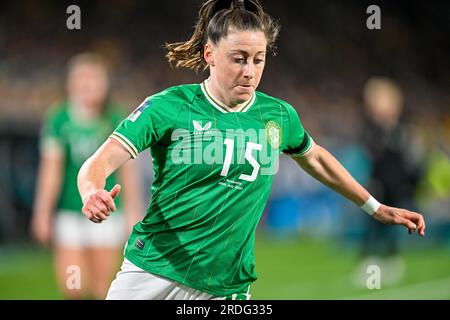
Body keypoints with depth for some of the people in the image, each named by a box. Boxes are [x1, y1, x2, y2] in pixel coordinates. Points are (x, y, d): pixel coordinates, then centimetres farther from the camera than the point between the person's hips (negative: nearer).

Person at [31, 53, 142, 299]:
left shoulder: (116, 121, -2)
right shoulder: (59, 121, -3)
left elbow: (127, 169, 4)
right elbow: (51, 168, -5)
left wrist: (133, 212, 5)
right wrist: (43, 212, -8)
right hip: (69, 213, 0)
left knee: (103, 287, 1)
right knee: (72, 288, -6)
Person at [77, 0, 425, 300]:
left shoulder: (279, 116, 5)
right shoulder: (168, 107, -8)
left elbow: (315, 158, 25)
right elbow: (100, 162, -15)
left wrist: (375, 208, 29)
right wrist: (93, 194, -37)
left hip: (226, 288, 2)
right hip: (151, 273, -2)